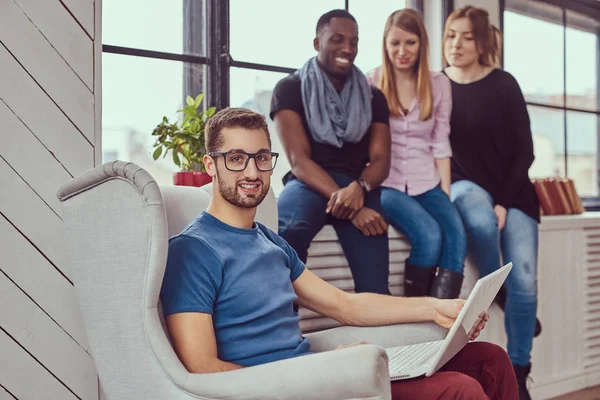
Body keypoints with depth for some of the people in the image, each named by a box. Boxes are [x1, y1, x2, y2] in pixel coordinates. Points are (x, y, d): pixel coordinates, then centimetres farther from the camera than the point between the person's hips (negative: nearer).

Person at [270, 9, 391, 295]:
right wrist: (346, 203, -20)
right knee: (288, 231, -39)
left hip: (359, 188, 3)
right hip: (310, 184, -3)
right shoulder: (290, 89, 6)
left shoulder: (372, 97, 18)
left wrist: (359, 188, -19)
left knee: (374, 289, -19)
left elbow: (380, 159, 8)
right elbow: (299, 160, -5)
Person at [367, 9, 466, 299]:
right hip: (386, 183, -3)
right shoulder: (371, 83, 2)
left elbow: (440, 143, 8)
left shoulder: (438, 84, 9)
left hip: (427, 183, 3)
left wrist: (446, 193, 1)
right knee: (429, 234, -29)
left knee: (456, 234, -26)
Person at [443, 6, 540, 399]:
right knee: (480, 221, -37)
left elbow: (524, 152, -4)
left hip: (513, 193, 0)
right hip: (465, 186, 0)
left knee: (524, 281, -15)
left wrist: (504, 203, -13)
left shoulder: (503, 85, -4)